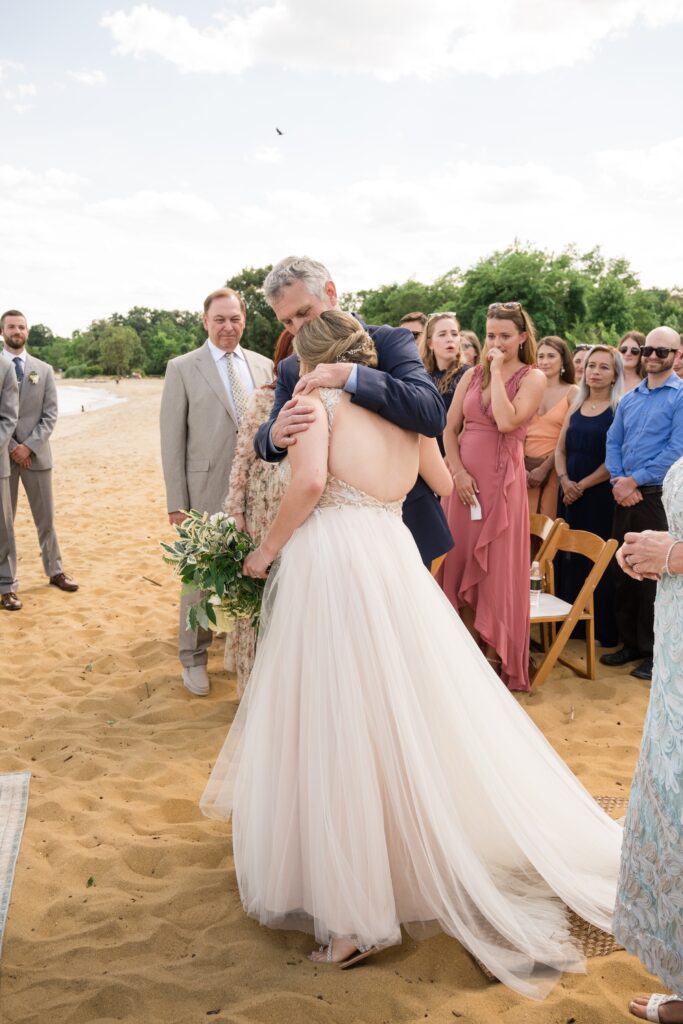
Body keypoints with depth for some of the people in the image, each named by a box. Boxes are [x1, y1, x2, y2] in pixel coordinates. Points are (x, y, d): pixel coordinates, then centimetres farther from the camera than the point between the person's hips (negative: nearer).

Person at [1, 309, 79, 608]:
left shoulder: (44, 370, 6)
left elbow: (50, 415, 1)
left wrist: (29, 446, -10)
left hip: (36, 453, 2)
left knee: (46, 518, 11)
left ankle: (55, 571, 26)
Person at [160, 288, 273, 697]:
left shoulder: (264, 366, 9)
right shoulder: (183, 368, -1)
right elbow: (172, 439, -3)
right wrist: (176, 502, -6)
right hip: (206, 489, -3)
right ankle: (194, 658, 22)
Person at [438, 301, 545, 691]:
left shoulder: (533, 378, -3)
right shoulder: (472, 375, 10)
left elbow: (507, 422, -19)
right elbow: (449, 429, 6)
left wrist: (497, 371, -12)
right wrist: (458, 471, -8)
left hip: (503, 481, -4)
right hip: (464, 479, 5)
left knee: (496, 570, 2)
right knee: (459, 564, 10)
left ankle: (499, 659, 16)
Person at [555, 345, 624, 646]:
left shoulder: (619, 410, -4)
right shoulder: (576, 407, 13)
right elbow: (560, 449, 11)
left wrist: (583, 485, -14)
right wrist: (564, 480, -7)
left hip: (600, 495, -5)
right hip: (569, 494, 5)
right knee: (568, 557, 7)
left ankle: (602, 628, 8)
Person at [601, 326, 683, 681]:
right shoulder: (628, 399, 14)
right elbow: (613, 442, 11)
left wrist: (634, 480, -13)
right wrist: (617, 480, -6)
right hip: (626, 496, 6)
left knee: (654, 576, -1)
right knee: (624, 572, 12)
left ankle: (655, 651, 11)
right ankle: (630, 642, 24)